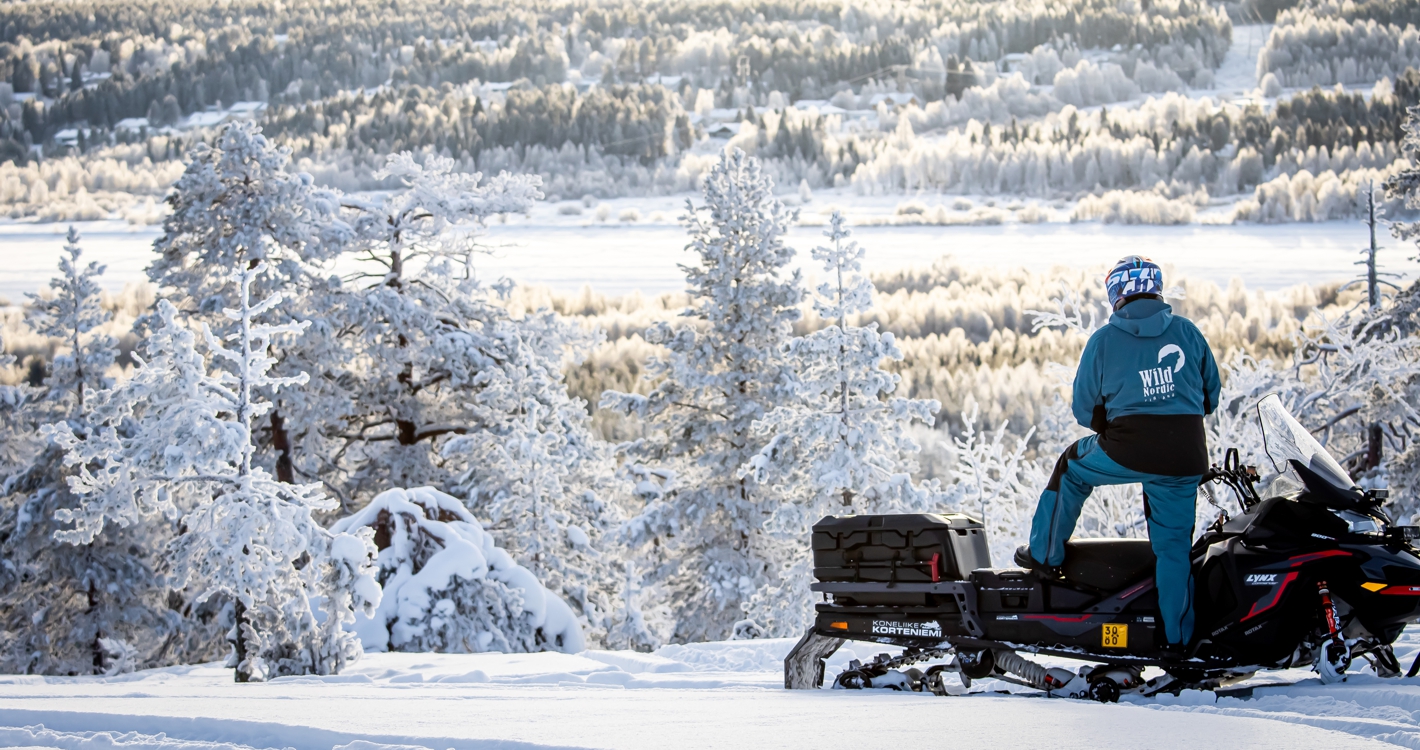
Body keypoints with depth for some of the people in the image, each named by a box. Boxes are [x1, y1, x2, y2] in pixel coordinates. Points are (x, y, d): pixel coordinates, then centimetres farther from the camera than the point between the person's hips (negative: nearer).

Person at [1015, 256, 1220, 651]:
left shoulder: (1104, 340, 2)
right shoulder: (1188, 331, 8)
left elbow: (1084, 410, 8)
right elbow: (1211, 393, 16)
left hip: (1126, 453, -2)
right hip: (1186, 458, 2)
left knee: (1072, 465, 28)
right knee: (1173, 544, 15)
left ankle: (1045, 554, 34)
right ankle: (1176, 636, 17)